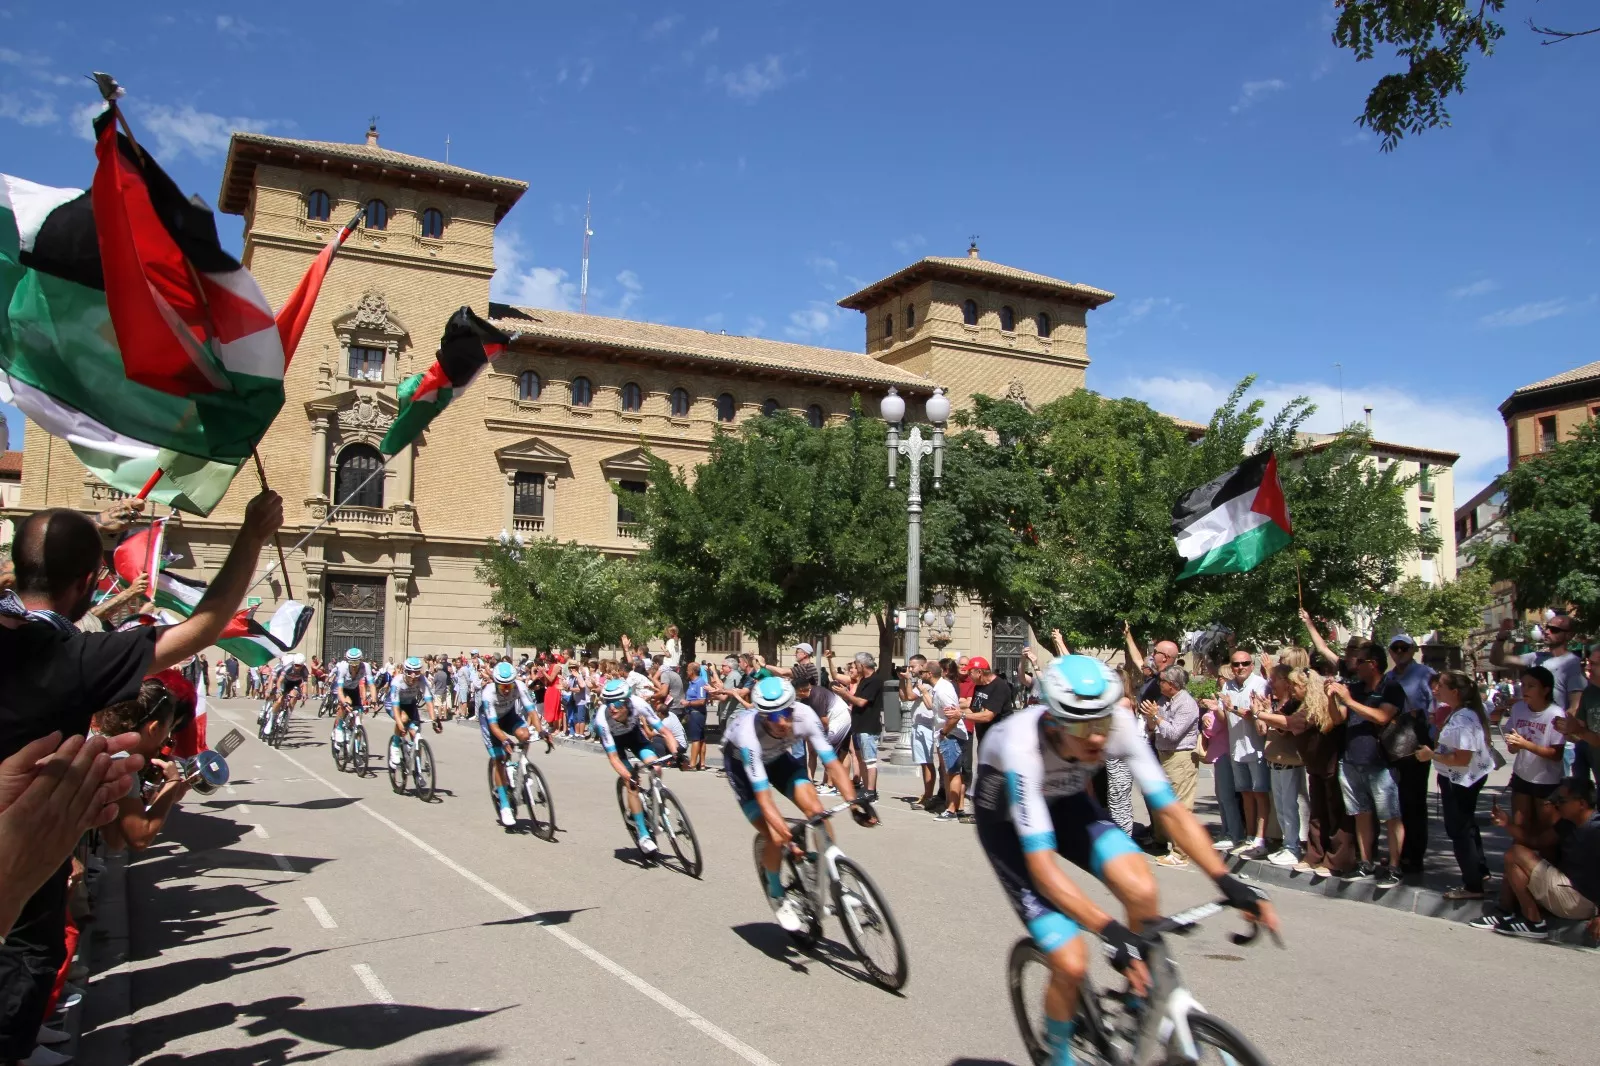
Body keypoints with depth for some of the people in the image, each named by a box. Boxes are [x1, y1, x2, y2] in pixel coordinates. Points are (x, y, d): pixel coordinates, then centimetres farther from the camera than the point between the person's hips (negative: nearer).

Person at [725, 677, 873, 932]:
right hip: (741, 762, -3)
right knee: (776, 839, -16)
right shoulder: (749, 733, -42)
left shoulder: (804, 716, -33)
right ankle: (776, 895, 12)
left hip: (777, 755, 4)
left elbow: (831, 763, -26)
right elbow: (764, 799, -42)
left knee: (816, 811, -18)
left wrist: (854, 801, -37)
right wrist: (788, 836, -50)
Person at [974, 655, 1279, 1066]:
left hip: (1065, 800, 4)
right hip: (1008, 815, -4)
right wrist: (1108, 930, -49)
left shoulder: (1119, 724, -27)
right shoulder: (1023, 747, -40)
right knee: (1071, 963, -16)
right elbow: (1042, 867, -41)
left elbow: (1169, 810, -20)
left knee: (1141, 889, -25)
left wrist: (1227, 881, -31)